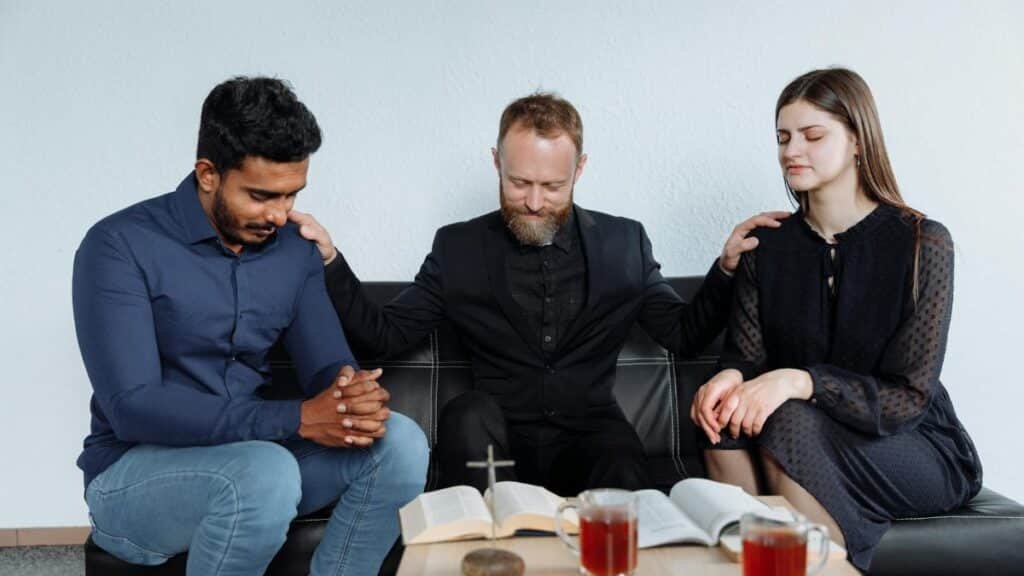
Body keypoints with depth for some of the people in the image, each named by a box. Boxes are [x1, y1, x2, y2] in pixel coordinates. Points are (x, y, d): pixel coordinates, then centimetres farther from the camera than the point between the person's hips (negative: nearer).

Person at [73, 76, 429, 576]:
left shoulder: (295, 251, 2)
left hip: (250, 453, 5)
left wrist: (354, 395, -26)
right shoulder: (120, 246, -15)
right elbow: (132, 407, -23)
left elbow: (327, 366, 1)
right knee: (268, 473, -36)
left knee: (399, 442, -17)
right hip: (133, 472, -5)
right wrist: (296, 419, -30)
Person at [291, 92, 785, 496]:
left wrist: (727, 264, -2)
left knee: (622, 463, -34)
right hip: (500, 443, 1)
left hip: (590, 439, 0)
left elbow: (685, 335, 12)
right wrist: (329, 258, -9)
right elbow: (382, 335, 4)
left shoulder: (623, 242, 9)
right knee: (469, 413, -32)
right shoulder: (458, 247, 6)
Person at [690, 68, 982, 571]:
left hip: (918, 453, -3)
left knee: (792, 424, -33)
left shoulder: (922, 243, -10)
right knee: (726, 420, -28)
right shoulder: (767, 246, 3)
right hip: (814, 436, 4)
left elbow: (909, 398, -16)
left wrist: (798, 381, -31)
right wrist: (730, 377, -28)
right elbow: (745, 355, -3)